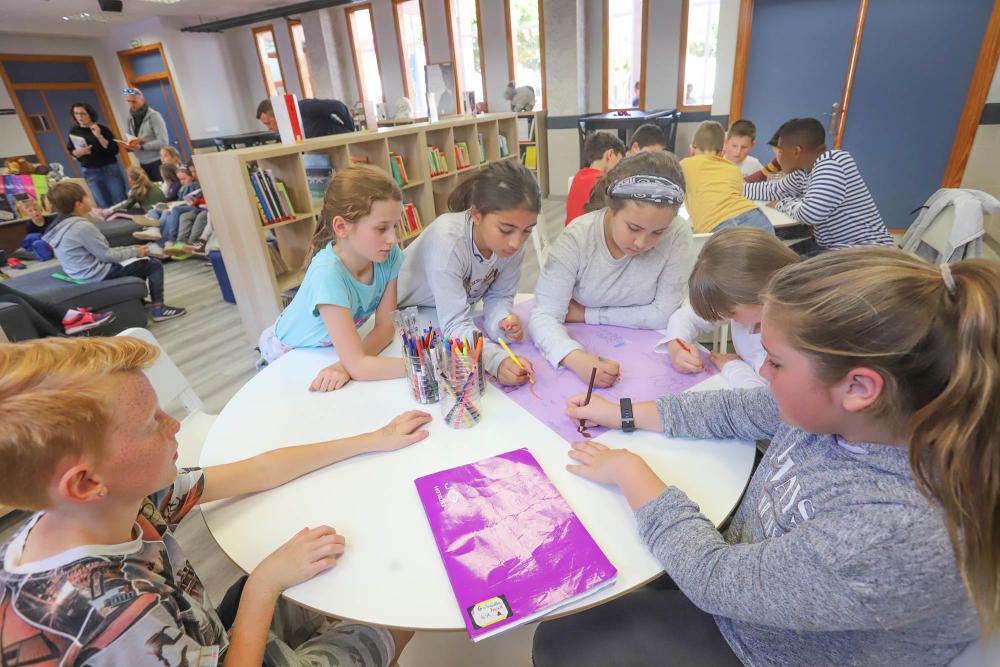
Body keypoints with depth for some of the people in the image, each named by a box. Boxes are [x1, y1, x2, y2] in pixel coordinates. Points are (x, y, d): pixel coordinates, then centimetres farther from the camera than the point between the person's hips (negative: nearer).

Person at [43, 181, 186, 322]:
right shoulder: (82, 226, -24)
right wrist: (134, 251, -6)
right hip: (98, 273, -10)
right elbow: (106, 255, -19)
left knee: (141, 261, 25)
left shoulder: (61, 224, 8)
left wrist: (129, 249, 9)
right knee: (154, 264, -3)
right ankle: (159, 308, -3)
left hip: (85, 271, 10)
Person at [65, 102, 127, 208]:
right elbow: (70, 151, 10)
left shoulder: (102, 129, -4)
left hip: (110, 169, -2)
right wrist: (79, 152, -11)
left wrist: (99, 136, -20)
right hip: (90, 173, 2)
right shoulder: (73, 131, 4)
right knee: (104, 206, 3)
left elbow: (115, 150, -11)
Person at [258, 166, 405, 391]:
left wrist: (347, 364, -35)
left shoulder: (389, 254, -25)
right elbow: (356, 365, -42)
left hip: (333, 346, 4)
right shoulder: (328, 273, -40)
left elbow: (385, 326, -18)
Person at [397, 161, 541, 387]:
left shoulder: (512, 238, -19)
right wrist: (498, 360, -53)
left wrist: (501, 321, -31)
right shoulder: (447, 240, -34)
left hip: (460, 306, 5)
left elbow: (499, 296, -9)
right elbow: (454, 324, -38)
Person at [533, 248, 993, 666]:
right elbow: (735, 411, -1)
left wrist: (629, 471, -17)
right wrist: (622, 414, 1)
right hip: (742, 580, 6)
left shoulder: (900, 539, -40)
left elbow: (714, 576, -29)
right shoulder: (843, 408, -19)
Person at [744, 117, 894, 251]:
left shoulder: (831, 164, -19)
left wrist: (782, 204, -9)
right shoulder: (806, 171, 8)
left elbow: (810, 214, -29)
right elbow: (773, 190, 24)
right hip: (832, 248, 9)